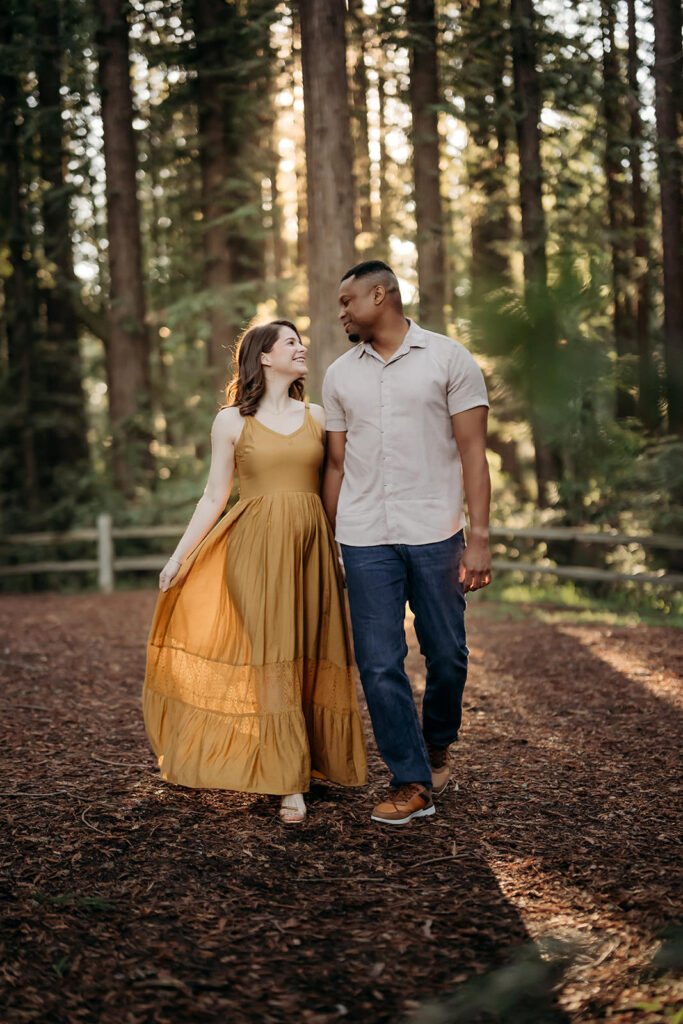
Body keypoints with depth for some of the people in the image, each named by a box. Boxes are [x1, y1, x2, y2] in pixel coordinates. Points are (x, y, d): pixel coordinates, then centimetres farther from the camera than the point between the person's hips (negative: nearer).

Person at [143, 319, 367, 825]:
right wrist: (179, 556, 2)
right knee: (273, 655, -8)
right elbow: (215, 497, 6)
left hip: (311, 546, 3)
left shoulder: (317, 417, 12)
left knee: (313, 656, 3)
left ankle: (307, 760, 19)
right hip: (257, 549, -3)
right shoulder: (232, 421, 5)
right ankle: (291, 783, -6)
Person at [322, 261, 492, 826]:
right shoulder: (339, 375, 12)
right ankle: (412, 782, 9)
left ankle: (437, 745, 33)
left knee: (447, 656, 5)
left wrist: (479, 538, -9)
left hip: (435, 534, -2)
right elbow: (336, 465, 14)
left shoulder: (449, 359, 2)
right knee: (379, 664, -2)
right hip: (364, 540, 2)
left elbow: (473, 453, -2)